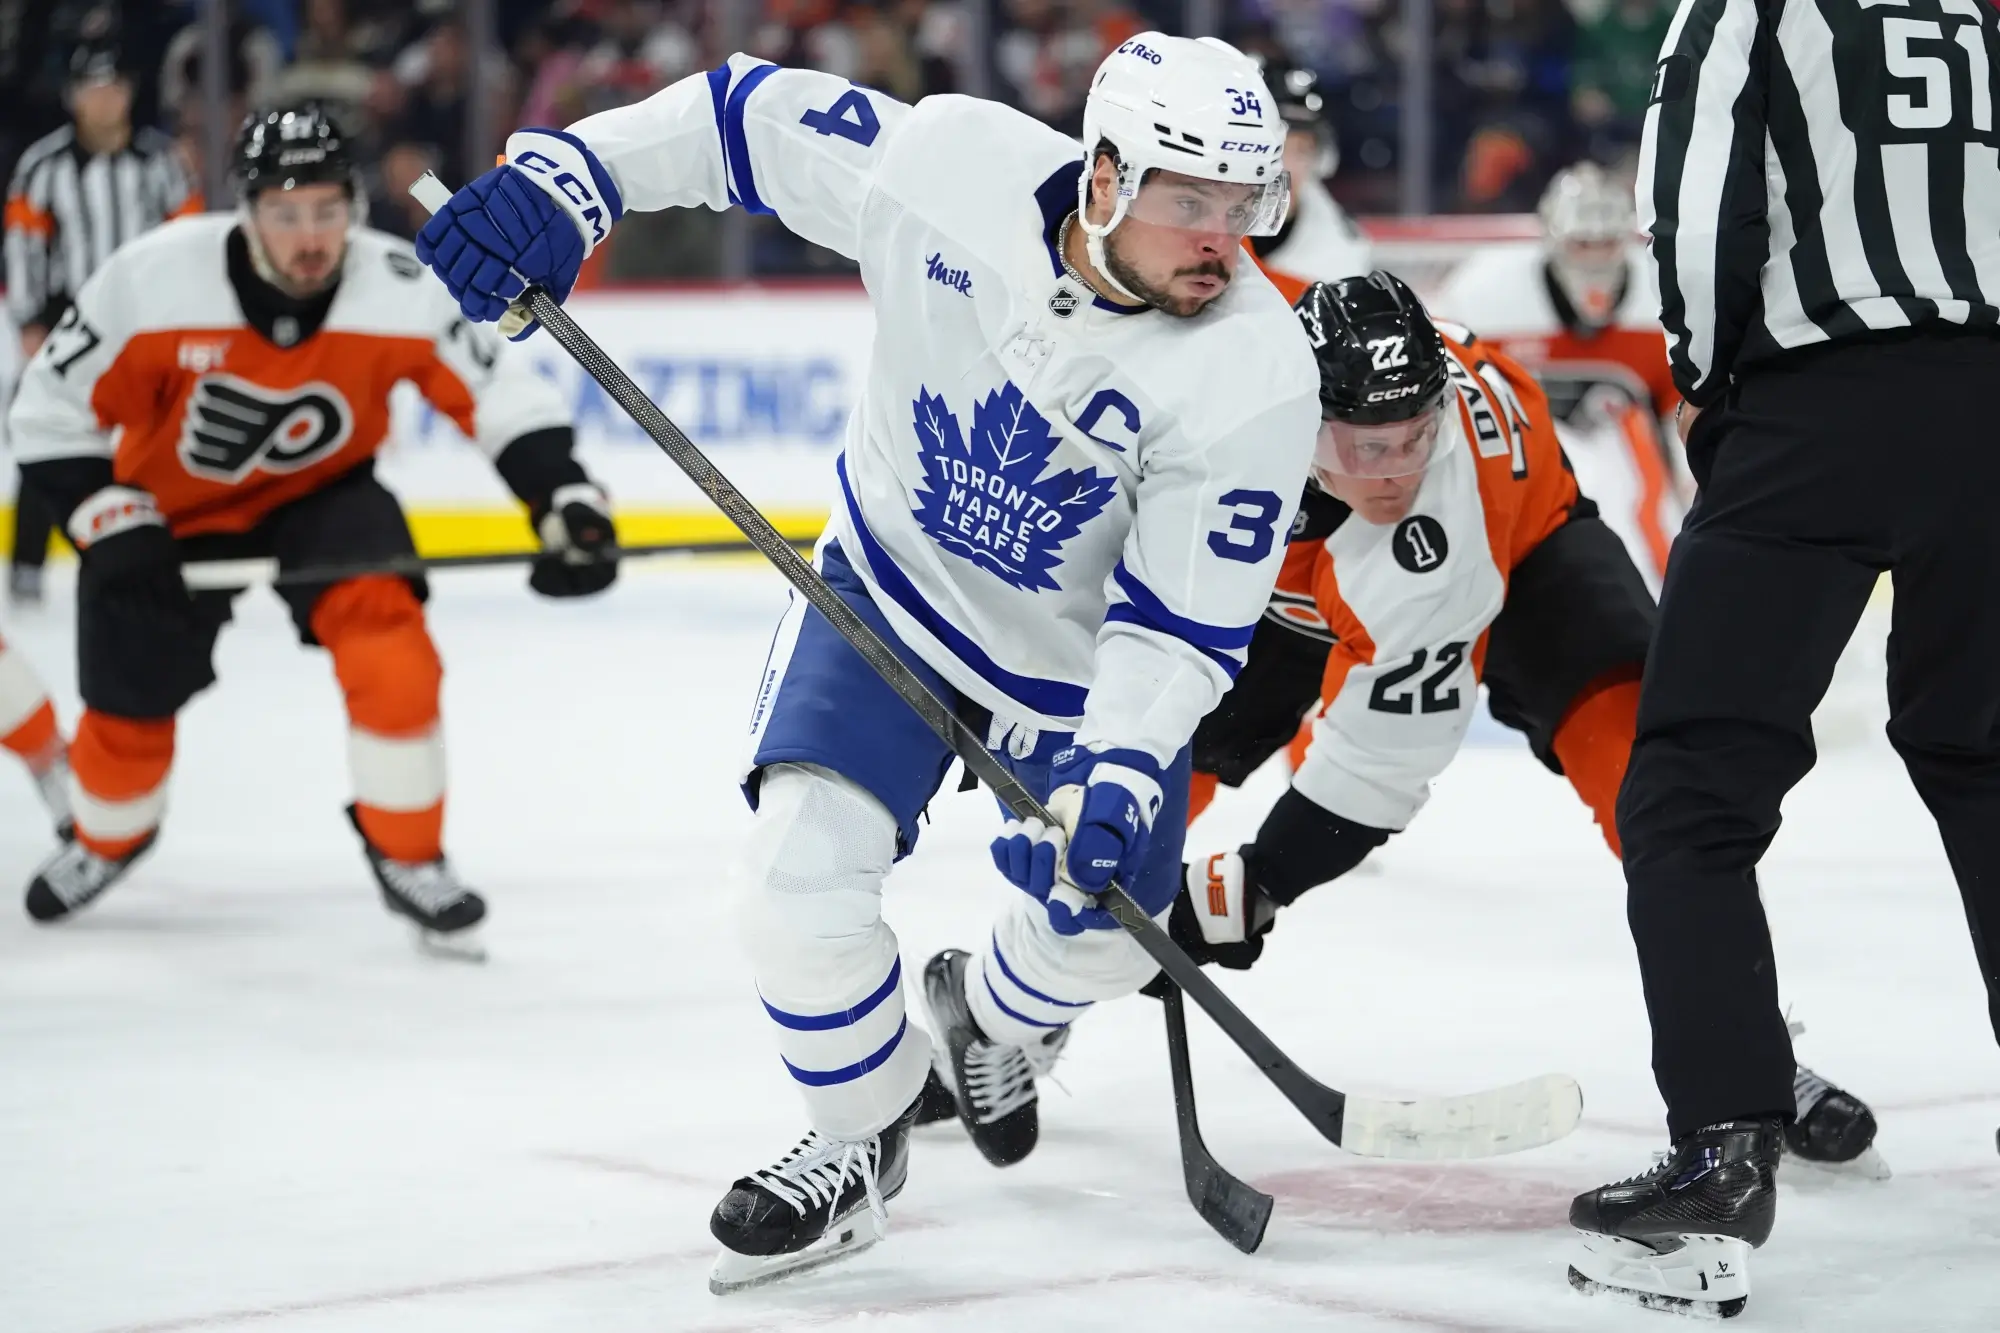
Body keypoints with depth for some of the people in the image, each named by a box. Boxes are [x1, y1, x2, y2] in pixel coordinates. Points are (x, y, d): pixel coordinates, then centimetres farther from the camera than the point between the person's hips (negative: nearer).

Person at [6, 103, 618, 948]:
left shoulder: (399, 290, -27)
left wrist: (566, 501, -30)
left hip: (322, 495, 0)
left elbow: (500, 392, -18)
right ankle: (106, 842, 43)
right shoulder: (151, 282, -29)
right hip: (169, 508, 0)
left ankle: (406, 854, -5)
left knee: (390, 647, -25)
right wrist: (111, 524, -25)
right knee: (128, 713, 7)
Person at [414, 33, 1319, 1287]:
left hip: (1087, 658, 0)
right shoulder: (951, 163, -27)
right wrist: (564, 174, -23)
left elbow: (1183, 620, -24)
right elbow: (752, 113, -13)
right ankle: (860, 1143, 10)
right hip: (894, 581, 0)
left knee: (1103, 929, 9)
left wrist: (1118, 776, -37)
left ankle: (990, 1014, 48)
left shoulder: (1257, 377, -30)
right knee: (807, 866, -16)